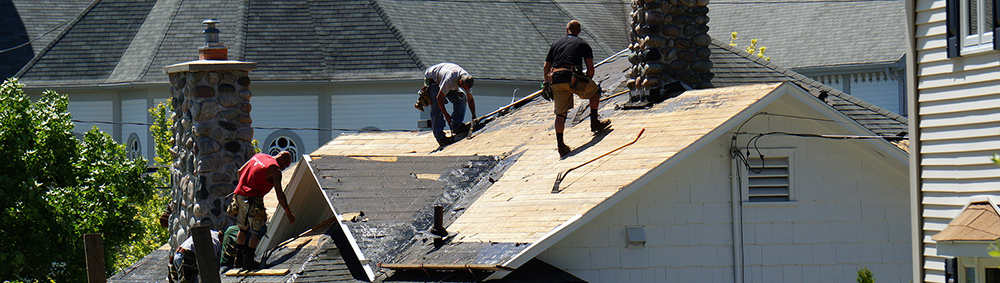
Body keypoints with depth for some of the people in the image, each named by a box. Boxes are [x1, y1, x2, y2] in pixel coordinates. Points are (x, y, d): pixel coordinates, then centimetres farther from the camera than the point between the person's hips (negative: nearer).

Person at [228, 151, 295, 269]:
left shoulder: (258, 156, 14)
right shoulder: (275, 170, -8)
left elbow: (240, 171, 23)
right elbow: (279, 194, -13)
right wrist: (288, 212, -8)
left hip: (239, 195, 8)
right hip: (253, 200, -8)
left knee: (243, 228, 21)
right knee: (257, 231, 0)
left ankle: (238, 260, 26)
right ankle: (248, 261, -5)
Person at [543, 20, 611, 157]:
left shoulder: (556, 44, 24)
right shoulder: (583, 44, 14)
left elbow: (546, 67, 20)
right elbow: (590, 69, 10)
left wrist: (547, 84, 29)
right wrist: (587, 83, 25)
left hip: (555, 79, 3)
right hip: (573, 77, -3)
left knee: (560, 113, 6)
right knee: (595, 90, 23)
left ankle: (560, 145, -5)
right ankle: (594, 122, 23)